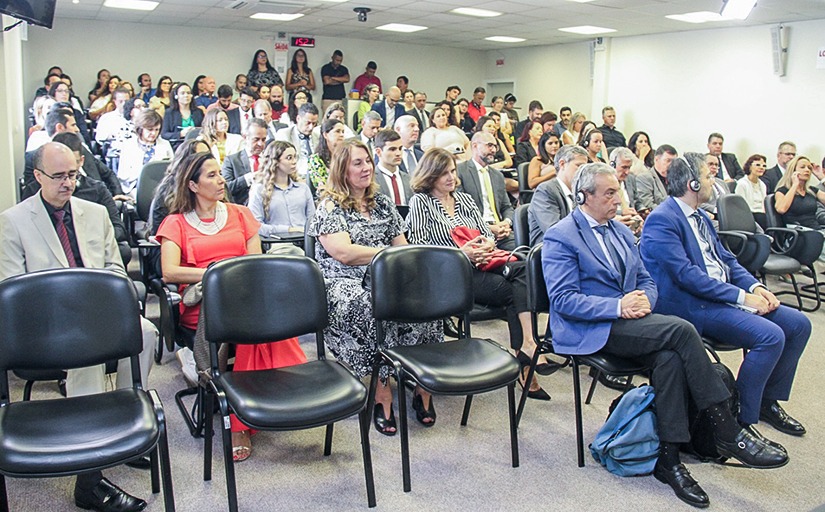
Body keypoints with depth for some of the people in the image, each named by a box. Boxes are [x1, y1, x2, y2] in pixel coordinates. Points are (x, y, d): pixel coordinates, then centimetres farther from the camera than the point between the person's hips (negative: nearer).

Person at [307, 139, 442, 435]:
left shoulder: (381, 202, 21)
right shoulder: (329, 206, 3)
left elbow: (402, 247, 18)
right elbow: (344, 254, -11)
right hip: (344, 284, -4)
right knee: (372, 308, -38)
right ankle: (382, 390, -26)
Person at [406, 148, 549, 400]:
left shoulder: (464, 198, 24)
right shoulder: (420, 202, 5)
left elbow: (487, 233, 20)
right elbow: (419, 246, -6)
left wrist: (487, 245, -6)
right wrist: (460, 253, -15)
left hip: (480, 265, 5)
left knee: (521, 270, -27)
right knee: (513, 290, -25)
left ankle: (525, 347, -32)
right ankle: (524, 358, -20)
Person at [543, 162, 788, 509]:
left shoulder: (621, 231, 19)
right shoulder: (560, 237, -6)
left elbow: (647, 281, 20)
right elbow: (563, 299, -14)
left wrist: (645, 299, -5)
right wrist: (617, 306, -22)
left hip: (627, 322, 7)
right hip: (590, 330, -7)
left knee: (669, 357, -26)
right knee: (681, 330, -24)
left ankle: (667, 458, -18)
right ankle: (727, 433, -16)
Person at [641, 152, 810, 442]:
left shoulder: (699, 217, 17)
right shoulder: (662, 221, -14)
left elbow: (726, 259, 17)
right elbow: (685, 274, -22)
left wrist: (755, 286, -2)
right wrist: (742, 296, -20)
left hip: (724, 296, 10)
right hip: (691, 306, -10)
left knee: (799, 324, 3)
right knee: (770, 336, -25)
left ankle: (768, 400, 17)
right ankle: (739, 420, -12)